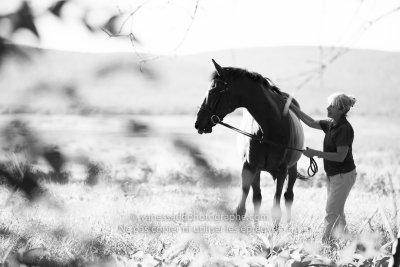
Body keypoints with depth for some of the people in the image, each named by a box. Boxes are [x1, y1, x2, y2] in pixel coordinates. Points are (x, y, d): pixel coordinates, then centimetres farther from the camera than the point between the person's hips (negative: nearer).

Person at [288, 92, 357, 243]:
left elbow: (340, 156, -25)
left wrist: (316, 153, -25)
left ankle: (325, 242, -3)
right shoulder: (331, 125, 5)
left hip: (343, 175, -10)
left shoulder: (344, 129, -22)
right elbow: (312, 123, 16)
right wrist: (293, 108, 10)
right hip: (333, 174, 10)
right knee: (337, 212, 18)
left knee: (332, 212, -6)